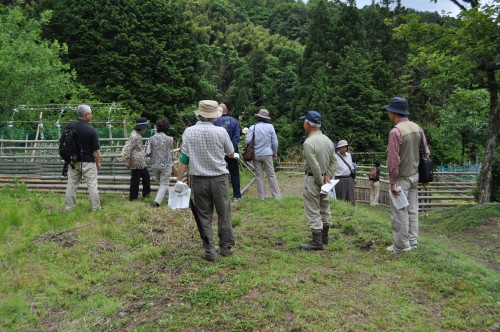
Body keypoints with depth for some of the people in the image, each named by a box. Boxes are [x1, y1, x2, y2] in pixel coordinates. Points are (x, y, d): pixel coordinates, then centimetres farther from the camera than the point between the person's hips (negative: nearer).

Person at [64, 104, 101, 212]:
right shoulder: (91, 130, -15)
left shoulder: (69, 126, -1)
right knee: (92, 185, 4)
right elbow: (96, 149, -11)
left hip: (73, 161, 4)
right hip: (88, 162, -4)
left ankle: (68, 208, 16)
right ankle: (95, 208, 9)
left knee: (72, 185, 11)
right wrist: (98, 162, 2)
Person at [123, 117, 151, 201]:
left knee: (146, 176, 19)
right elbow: (127, 149, -23)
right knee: (135, 179, 1)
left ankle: (146, 192, 32)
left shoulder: (138, 135, 10)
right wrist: (128, 161, -19)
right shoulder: (134, 136, -21)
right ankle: (133, 197, 13)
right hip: (136, 162, -10)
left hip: (141, 162, 10)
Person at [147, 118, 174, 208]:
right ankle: (157, 201, -9)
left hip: (155, 165, 3)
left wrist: (154, 155, 11)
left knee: (161, 183, 22)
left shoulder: (152, 138, -7)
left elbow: (148, 152, -9)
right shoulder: (169, 139, -12)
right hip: (166, 165, -3)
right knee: (164, 184, 4)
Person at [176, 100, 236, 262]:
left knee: (204, 216, 10)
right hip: (219, 178, -1)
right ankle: (226, 247, 24)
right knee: (224, 213, 14)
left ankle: (210, 251, 12)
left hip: (198, 179, 1)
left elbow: (183, 158, -4)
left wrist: (179, 180, 1)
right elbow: (231, 154, 7)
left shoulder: (189, 132, -4)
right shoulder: (221, 131, -7)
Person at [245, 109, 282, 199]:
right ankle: (277, 196, 6)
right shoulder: (270, 126, -3)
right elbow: (275, 142, -1)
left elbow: (247, 141, -11)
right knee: (271, 175, 5)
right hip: (267, 154, 0)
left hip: (256, 154, 0)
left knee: (259, 176, 7)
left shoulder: (252, 127, -4)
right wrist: (275, 152, 13)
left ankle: (261, 196, 11)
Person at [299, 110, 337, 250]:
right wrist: (327, 176, 4)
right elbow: (333, 161, 8)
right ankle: (324, 237, 29)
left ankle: (317, 242, 5)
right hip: (323, 178, 8)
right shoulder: (328, 140, 5)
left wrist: (320, 182, -13)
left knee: (313, 211, 0)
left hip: (313, 179, -8)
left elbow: (315, 166, -23)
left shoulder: (309, 142, -21)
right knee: (325, 208, 17)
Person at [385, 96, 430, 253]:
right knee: (412, 210, 15)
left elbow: (393, 160, -21)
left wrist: (393, 183, -17)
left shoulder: (395, 131, -19)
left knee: (399, 212, 2)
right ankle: (413, 241, 25)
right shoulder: (417, 127, 5)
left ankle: (401, 245, 10)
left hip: (401, 178, -8)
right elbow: (426, 152, 10)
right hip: (414, 176, 8)